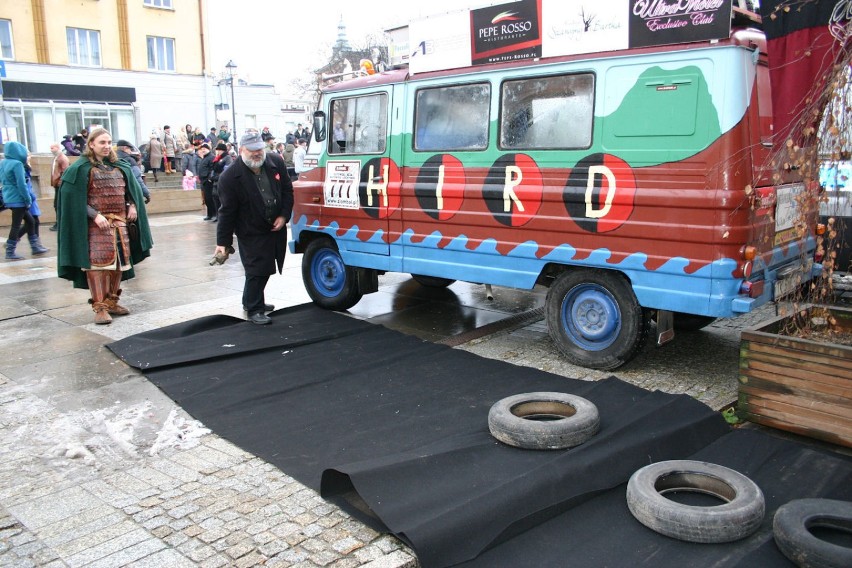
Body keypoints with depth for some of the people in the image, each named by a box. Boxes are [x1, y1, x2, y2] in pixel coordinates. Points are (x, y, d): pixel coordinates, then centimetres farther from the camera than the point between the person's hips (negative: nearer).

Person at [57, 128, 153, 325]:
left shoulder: (120, 167, 13)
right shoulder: (81, 169, -5)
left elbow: (132, 189, 21)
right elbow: (75, 199, -10)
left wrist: (132, 205, 2)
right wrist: (95, 215, -19)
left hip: (120, 222, 6)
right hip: (97, 224, -6)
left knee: (119, 262, 7)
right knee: (98, 262, -11)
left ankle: (112, 301, 19)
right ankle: (100, 307, -8)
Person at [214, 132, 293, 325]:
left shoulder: (276, 162, -2)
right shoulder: (230, 177, -15)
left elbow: (287, 191, 7)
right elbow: (227, 212, -13)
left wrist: (284, 216, -5)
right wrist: (223, 242, -12)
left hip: (276, 228, 5)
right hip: (251, 233, -5)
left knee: (265, 269, 15)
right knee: (256, 271, -7)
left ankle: (254, 301, 34)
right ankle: (254, 309, 8)